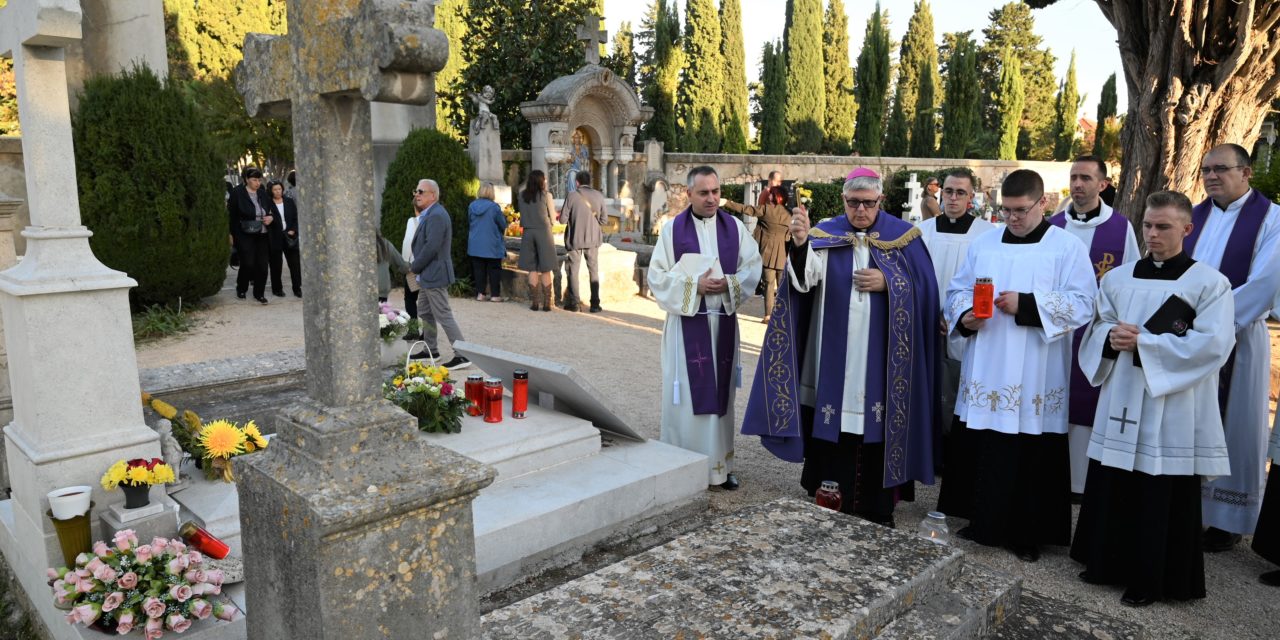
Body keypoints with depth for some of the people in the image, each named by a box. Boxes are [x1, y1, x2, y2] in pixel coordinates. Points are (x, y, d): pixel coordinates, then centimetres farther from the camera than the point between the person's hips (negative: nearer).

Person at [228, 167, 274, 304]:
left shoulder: (263, 193, 10)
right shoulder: (237, 193, -5)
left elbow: (271, 211, 20)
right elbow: (231, 215, -5)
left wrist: (271, 218, -2)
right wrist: (232, 234, -10)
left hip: (262, 235, 4)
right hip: (245, 236, -4)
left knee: (262, 265, 2)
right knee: (248, 263, -8)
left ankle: (259, 293, 15)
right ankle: (241, 289, 17)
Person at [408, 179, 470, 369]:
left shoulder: (436, 216, -19)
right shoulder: (429, 214, 14)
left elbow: (431, 247, -25)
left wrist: (414, 267, -14)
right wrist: (417, 267, 6)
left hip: (434, 275, -11)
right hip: (428, 275, 11)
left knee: (444, 316, -8)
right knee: (424, 313, 19)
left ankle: (462, 356, -4)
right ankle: (430, 350, 31)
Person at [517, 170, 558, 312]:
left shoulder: (522, 196, 3)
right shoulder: (546, 195, -5)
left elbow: (521, 214, 12)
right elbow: (553, 217, 0)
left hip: (528, 232, 3)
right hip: (544, 232, -3)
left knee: (532, 270, 8)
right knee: (545, 270, 3)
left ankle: (535, 302, 7)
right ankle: (546, 303, 3)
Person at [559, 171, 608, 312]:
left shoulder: (571, 195, -10)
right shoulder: (599, 196, -4)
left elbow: (563, 219, -9)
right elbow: (604, 220, -1)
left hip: (574, 239, -2)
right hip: (593, 239, 2)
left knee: (573, 271, 10)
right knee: (593, 271, 11)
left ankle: (574, 302, 10)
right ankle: (595, 304, 9)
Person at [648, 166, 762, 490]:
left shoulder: (734, 227, 5)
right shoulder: (672, 229, -2)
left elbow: (753, 266, 4)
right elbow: (657, 275, -4)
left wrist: (729, 284, -14)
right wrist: (694, 285, -16)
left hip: (723, 322, 2)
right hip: (686, 324, -2)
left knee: (720, 391, 9)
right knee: (687, 393, 1)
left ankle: (721, 464, 19)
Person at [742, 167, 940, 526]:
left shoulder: (903, 236, 4)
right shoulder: (824, 234, 2)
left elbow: (923, 289, 3)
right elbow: (805, 280, -16)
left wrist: (887, 283, -13)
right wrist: (800, 244, -35)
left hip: (882, 360, 0)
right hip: (834, 358, 0)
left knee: (879, 435, 4)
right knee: (832, 435, 4)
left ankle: (878, 513, 19)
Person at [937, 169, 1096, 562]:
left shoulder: (1068, 248, -1)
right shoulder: (984, 245, 11)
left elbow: (1081, 305, -8)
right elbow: (958, 289, 13)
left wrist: (1026, 305, -18)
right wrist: (964, 315, -9)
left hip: (1035, 380, -4)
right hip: (984, 374, 4)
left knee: (1032, 457, 2)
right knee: (977, 449, 8)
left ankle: (1028, 535, 18)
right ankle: (982, 523, 25)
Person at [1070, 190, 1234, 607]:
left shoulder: (1209, 283, -4)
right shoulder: (1118, 278, 10)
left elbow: (1211, 344, -14)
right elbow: (1097, 327, 12)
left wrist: (1143, 343, -17)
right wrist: (1111, 338, -11)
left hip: (1172, 411, -4)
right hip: (1121, 404, 4)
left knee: (1163, 497, 4)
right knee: (1112, 489, 10)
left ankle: (1151, 580, 18)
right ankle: (1109, 563, 27)